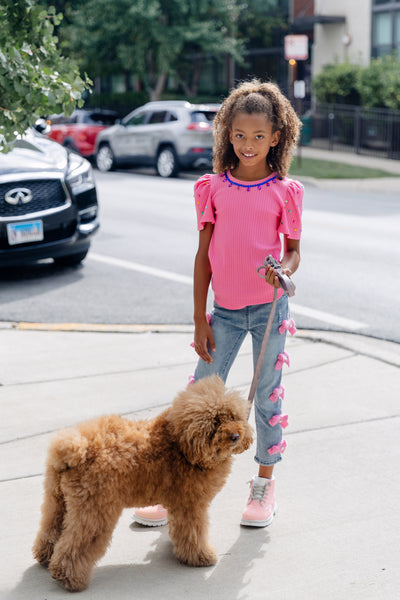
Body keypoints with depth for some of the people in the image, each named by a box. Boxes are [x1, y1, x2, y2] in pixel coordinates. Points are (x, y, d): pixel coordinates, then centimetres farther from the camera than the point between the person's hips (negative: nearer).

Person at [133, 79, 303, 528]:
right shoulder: (214, 188, 0)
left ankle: (265, 483, 24)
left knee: (268, 395, 8)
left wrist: (283, 269, -22)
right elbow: (203, 255, 2)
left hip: (269, 308, -1)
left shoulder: (284, 192, -4)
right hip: (224, 311, 1)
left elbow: (293, 250, 4)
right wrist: (199, 320, 0)